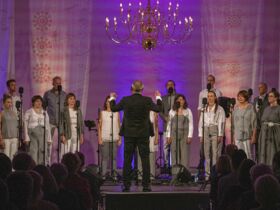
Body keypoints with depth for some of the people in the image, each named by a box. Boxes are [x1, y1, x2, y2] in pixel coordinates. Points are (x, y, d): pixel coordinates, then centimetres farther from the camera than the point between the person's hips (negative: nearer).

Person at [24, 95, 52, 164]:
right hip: (33, 133, -3)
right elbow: (26, 125, 1)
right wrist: (27, 137, -8)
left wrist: (49, 138, 9)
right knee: (33, 152, -9)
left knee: (43, 152, -2)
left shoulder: (44, 113, 15)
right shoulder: (29, 112, 5)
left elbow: (48, 126, 15)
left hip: (43, 134, 3)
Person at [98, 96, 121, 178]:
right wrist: (99, 138, -4)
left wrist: (120, 138, 5)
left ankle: (113, 175, 2)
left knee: (113, 157, -1)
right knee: (104, 158, -4)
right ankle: (103, 174, -2)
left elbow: (119, 126, 11)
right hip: (105, 139, -1)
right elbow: (99, 126, 5)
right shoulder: (102, 113, 7)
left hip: (114, 139, 1)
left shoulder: (117, 113, 11)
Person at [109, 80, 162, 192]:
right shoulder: (147, 100, -7)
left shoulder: (125, 100, -6)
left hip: (129, 134, 0)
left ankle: (126, 185, 3)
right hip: (143, 134, 0)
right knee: (145, 160, 3)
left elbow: (113, 108, 8)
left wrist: (112, 98, 26)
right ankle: (146, 185, 0)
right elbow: (158, 109, 7)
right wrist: (158, 98, 24)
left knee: (127, 160, 5)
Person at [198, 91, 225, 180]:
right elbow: (201, 122, 16)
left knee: (215, 153, -10)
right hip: (206, 132, 4)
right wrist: (201, 135, 9)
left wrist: (220, 135, -10)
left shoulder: (219, 109, 2)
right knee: (207, 154, 2)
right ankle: (208, 174, 5)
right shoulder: (204, 109, 16)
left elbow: (221, 122, -3)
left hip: (215, 132, -4)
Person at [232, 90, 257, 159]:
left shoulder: (250, 107, -3)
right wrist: (234, 135, 10)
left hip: (247, 135, -4)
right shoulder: (236, 108, 11)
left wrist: (254, 136, -10)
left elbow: (254, 123, -5)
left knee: (248, 154, -8)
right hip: (238, 135, 4)